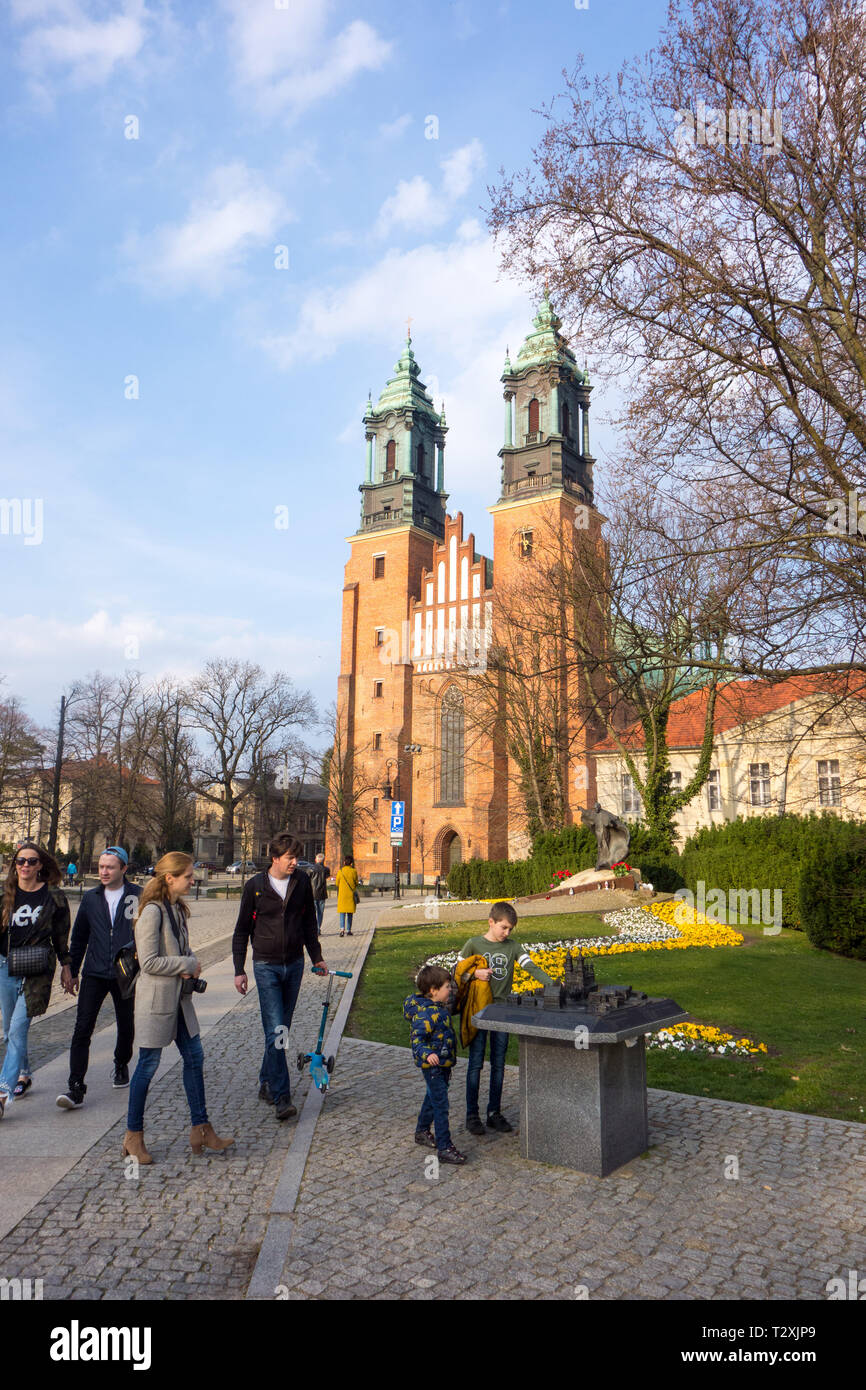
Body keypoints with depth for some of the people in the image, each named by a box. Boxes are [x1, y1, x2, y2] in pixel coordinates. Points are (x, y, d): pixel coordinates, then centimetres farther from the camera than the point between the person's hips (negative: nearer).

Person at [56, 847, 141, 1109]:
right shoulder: (91, 898, 6)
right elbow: (79, 937, 14)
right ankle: (76, 1089, -5)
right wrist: (72, 971, 14)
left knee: (126, 1026, 14)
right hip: (94, 975, 2)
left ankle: (121, 1065, 40)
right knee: (82, 1029, -8)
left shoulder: (138, 896, -5)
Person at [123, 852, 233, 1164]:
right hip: (156, 999, -8)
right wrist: (188, 964, -14)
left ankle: (201, 1128, 19)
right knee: (148, 1065, 4)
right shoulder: (152, 912, -19)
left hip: (179, 996, 8)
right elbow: (149, 962, -21)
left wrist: (190, 968, -2)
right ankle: (133, 1135, 20)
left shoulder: (178, 910, 8)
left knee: (194, 1058, 10)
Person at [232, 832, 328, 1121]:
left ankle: (267, 1083, 28)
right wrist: (239, 970, -1)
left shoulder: (302, 881, 1)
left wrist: (317, 957, 15)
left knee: (282, 1028, 12)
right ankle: (281, 1097, -6)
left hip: (294, 965, 4)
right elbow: (242, 931, 1)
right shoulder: (255, 886, -7)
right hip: (266, 967, -4)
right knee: (275, 1031, -9)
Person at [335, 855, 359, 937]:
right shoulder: (354, 871, -5)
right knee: (350, 913, 9)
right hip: (351, 894, 0)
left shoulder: (340, 871, -4)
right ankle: (348, 930, 11)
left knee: (342, 912, 2)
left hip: (342, 894, 0)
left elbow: (337, 884, 3)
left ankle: (342, 928, -16)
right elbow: (356, 883, 3)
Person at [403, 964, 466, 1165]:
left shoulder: (438, 1007, 4)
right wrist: (427, 1054, -47)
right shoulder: (425, 1013, -27)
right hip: (432, 1066, -10)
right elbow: (417, 1039, -32)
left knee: (432, 1098, 25)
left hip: (442, 1064, 10)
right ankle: (444, 1148, 1)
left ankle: (422, 1131, 44)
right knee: (441, 1105, -6)